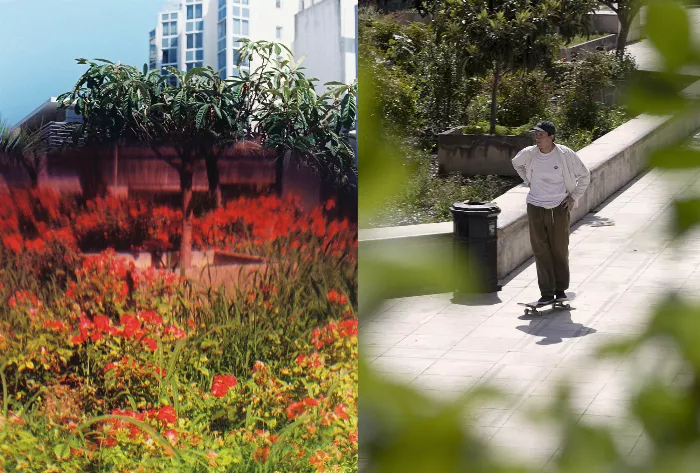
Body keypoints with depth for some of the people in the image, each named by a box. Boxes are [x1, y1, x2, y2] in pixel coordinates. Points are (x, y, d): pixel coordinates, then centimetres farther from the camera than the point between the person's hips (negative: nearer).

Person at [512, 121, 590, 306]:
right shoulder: (528, 154, -3)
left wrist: (574, 196, 1)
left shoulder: (565, 155, -10)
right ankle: (547, 292, 5)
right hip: (535, 207, 2)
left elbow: (584, 175, 5)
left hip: (559, 208, -2)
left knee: (560, 250, 4)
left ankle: (560, 289, 17)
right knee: (540, 251, 1)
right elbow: (516, 163, 22)